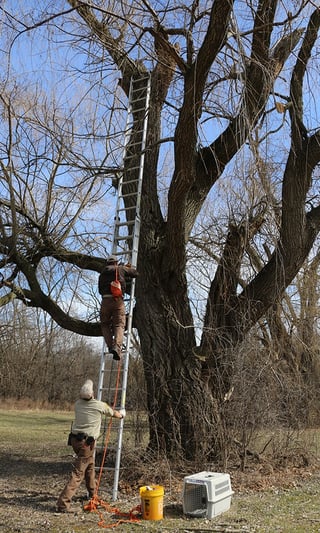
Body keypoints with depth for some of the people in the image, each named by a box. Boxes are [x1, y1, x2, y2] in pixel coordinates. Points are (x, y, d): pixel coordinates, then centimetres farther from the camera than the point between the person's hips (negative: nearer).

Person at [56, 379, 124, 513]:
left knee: (90, 466, 25)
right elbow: (115, 414, 10)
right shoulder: (100, 405, -9)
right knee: (78, 474, -4)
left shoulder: (78, 404, 2)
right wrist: (122, 413, 33)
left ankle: (92, 494, 40)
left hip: (75, 439, 6)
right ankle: (63, 503, -9)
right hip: (86, 442, -6)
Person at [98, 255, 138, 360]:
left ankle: (110, 345, -3)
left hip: (105, 300, 2)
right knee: (119, 325, -5)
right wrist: (129, 268, 37)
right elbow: (135, 273, 18)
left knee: (105, 324, 15)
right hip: (118, 300, -2)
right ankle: (117, 347, -26)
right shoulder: (120, 269, 11)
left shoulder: (102, 274, 21)